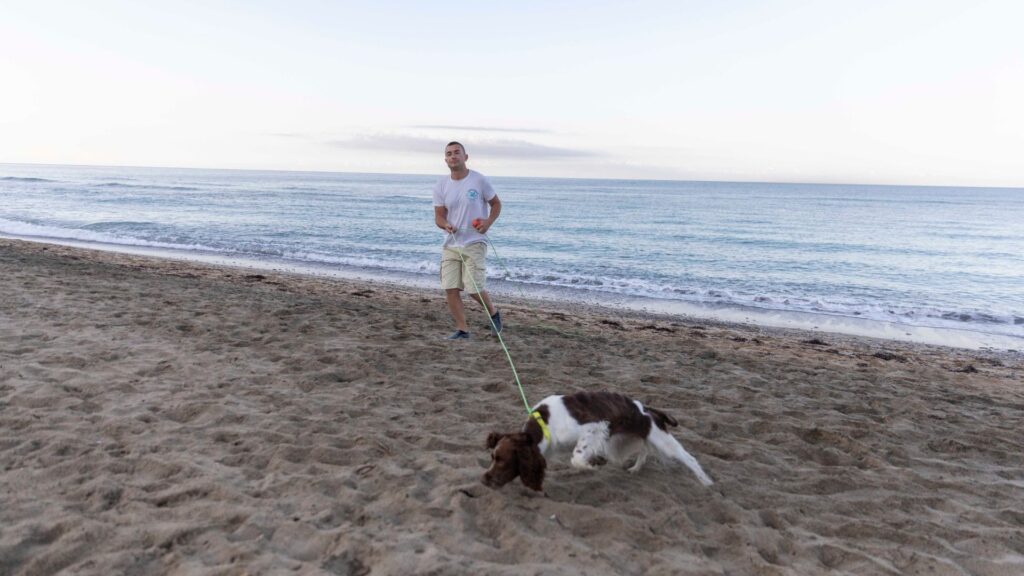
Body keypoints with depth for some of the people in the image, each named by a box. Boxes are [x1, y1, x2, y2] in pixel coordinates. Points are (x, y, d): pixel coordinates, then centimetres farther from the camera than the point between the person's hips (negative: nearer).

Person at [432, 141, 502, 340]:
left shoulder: (480, 180, -5)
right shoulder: (441, 186, 4)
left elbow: (496, 204, 6)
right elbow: (439, 216, 5)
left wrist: (489, 221, -13)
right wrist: (446, 225, -18)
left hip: (474, 243, -4)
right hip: (451, 244, 4)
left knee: (474, 289, -10)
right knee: (450, 289, -2)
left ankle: (493, 312, 21)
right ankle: (462, 329, 12)